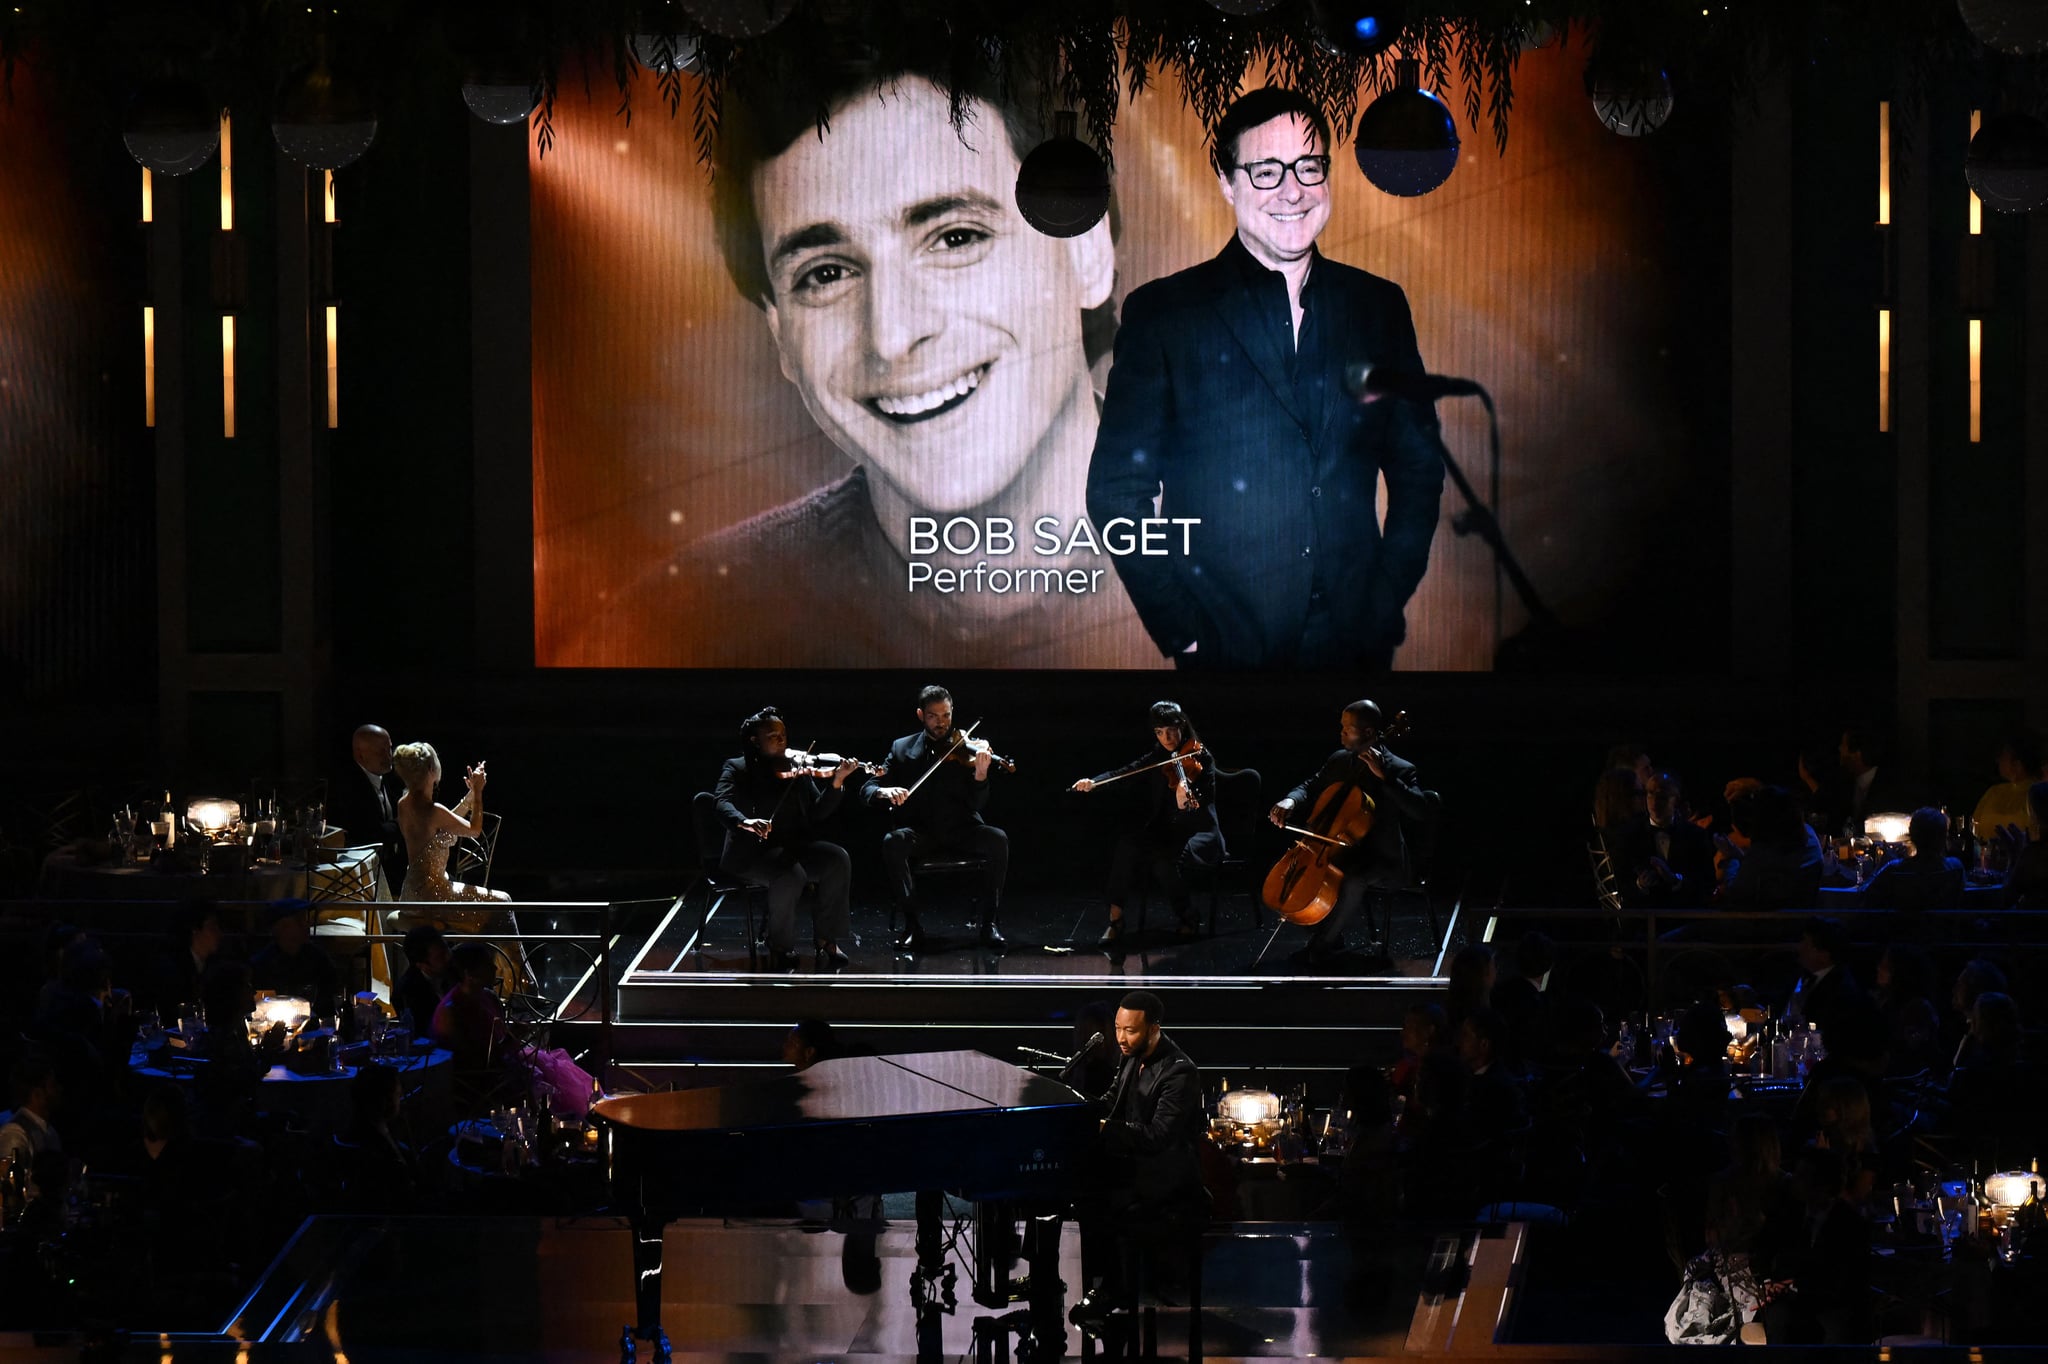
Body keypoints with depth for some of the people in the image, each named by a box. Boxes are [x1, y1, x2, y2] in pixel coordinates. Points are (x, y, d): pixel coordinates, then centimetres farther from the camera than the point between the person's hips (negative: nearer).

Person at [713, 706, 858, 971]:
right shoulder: (738, 769, 3)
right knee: (791, 875, -35)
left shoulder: (798, 768, 14)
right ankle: (782, 949, -14)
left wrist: (836, 783, -10)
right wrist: (744, 822, -38)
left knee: (837, 859, -23)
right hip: (753, 852, -5)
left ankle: (826, 940, -11)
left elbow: (817, 813, 6)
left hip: (795, 847, 5)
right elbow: (723, 803, -16)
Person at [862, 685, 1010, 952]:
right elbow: (867, 790, 1)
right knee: (893, 841, -33)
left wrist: (980, 775, -25)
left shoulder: (964, 751, 4)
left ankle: (990, 922, -17)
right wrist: (885, 792, -23)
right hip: (920, 831, 0)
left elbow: (976, 804, -4)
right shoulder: (902, 749, 7)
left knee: (998, 839, -29)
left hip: (961, 830, 0)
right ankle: (911, 924, -22)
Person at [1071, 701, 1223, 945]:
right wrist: (1093, 782, -21)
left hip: (1201, 833, -5)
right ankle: (1116, 919, -19)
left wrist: (1185, 805, -41)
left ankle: (1186, 918, -7)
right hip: (1166, 831, 5)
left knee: (1167, 860, -33)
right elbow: (1124, 772, -4)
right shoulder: (1156, 758, 6)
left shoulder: (1201, 759, -8)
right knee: (1128, 842, -23)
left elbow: (1203, 804, -18)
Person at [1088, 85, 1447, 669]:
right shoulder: (1162, 313, -1)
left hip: (1357, 642, 3)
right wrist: (1181, 629, -10)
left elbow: (1419, 466, 14)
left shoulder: (1378, 306, 9)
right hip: (1226, 651, -3)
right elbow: (1118, 490, -3)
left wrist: (1388, 603, 3)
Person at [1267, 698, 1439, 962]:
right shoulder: (1338, 760, 7)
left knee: (1353, 878, -35)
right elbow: (1310, 787, 17)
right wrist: (1290, 801, -8)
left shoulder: (1399, 770, -12)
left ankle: (1322, 944, -17)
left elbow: (1422, 809, -26)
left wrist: (1384, 777, -31)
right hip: (1341, 849, 7)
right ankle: (1332, 936, 3)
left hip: (1380, 859, -7)